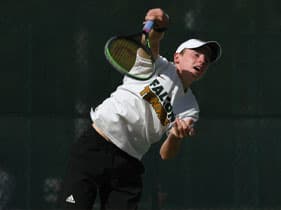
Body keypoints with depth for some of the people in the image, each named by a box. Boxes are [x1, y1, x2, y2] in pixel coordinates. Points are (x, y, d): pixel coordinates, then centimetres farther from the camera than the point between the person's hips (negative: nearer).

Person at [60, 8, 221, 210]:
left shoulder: (190, 110, 12)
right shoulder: (160, 67, 3)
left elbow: (166, 154, 3)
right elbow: (150, 45, -21)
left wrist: (177, 137, -21)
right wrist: (156, 29, -46)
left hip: (128, 167, 5)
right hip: (94, 147, -5)